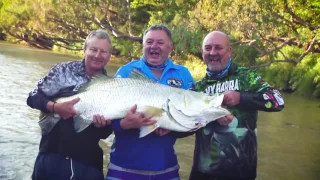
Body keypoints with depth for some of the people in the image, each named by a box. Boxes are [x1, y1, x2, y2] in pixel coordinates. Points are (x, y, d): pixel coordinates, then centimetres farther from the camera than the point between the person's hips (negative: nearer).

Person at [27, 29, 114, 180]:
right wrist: (56, 107, -19)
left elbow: (105, 133, 5)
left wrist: (102, 125, -17)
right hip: (52, 157, -2)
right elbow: (33, 98, -3)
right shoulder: (63, 71, -3)